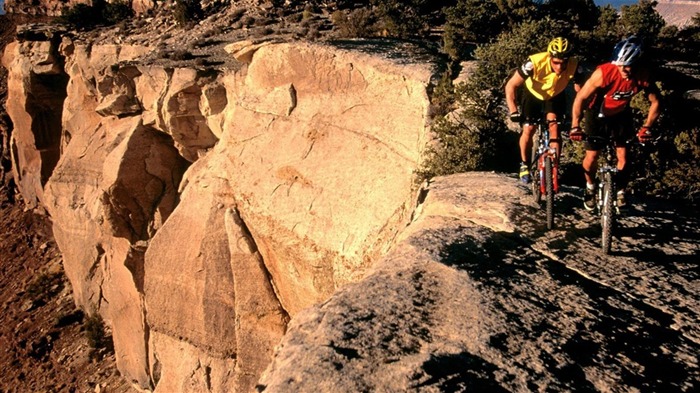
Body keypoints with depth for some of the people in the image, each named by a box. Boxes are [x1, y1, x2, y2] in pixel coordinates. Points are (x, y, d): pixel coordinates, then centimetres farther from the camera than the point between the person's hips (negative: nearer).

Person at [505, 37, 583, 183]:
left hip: (555, 96, 1)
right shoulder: (535, 63, -38)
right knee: (528, 130, -8)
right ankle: (525, 164, 16)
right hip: (533, 94, -1)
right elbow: (511, 86, -32)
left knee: (554, 127, -16)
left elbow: (579, 89, -22)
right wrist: (513, 111, -41)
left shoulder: (573, 65, -32)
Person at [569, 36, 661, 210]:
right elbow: (580, 98, -28)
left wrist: (647, 127, -17)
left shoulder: (644, 76, -24)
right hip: (598, 115, -2)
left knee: (623, 157, -5)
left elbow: (655, 101, -9)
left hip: (621, 115, 2)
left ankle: (621, 191, 20)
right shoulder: (604, 72, -33)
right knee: (591, 157, -1)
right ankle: (590, 186, 28)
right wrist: (575, 126, -35)